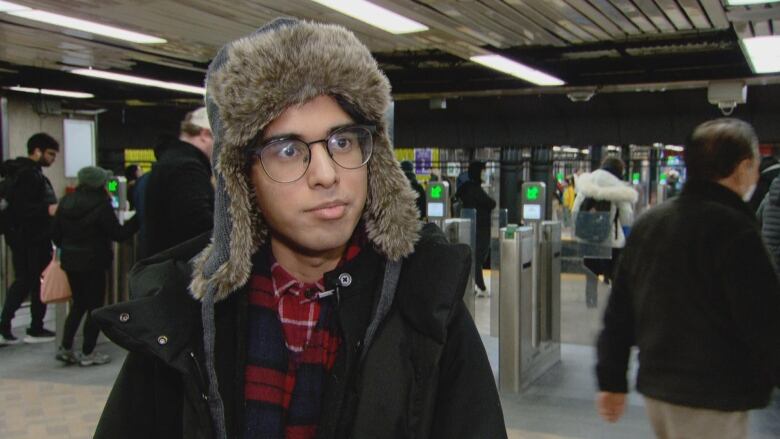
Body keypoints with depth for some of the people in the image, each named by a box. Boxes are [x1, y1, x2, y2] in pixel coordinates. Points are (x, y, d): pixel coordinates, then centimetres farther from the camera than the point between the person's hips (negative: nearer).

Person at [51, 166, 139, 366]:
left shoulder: (66, 202, 4)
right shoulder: (101, 205, -16)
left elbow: (55, 233, 7)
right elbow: (118, 234, -12)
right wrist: (137, 220, -2)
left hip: (70, 261, 7)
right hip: (93, 262, -6)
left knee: (78, 304, 19)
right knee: (94, 306, 4)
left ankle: (66, 347, 14)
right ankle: (88, 353, 7)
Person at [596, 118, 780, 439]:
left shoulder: (647, 222, 4)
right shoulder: (734, 230, -18)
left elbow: (619, 312, 7)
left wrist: (612, 380, 13)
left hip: (655, 387, 7)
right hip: (713, 401, -7)